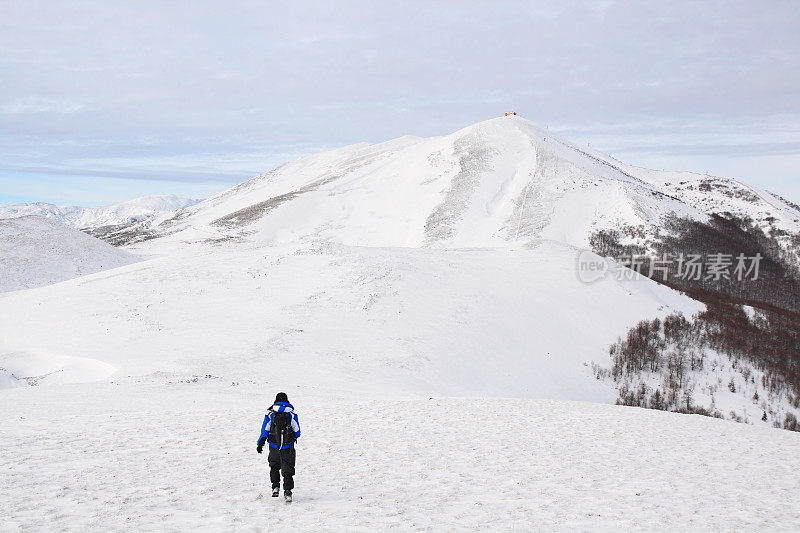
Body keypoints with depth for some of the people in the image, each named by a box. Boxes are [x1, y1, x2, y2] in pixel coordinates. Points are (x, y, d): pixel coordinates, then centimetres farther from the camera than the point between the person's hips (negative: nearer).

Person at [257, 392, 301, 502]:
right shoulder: (292, 414, -4)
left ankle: (275, 486, 15)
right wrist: (294, 438, 22)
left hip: (274, 446, 1)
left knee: (274, 466, 24)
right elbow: (297, 432, 0)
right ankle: (288, 491, -11)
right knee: (287, 469, 1)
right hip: (287, 448, -1)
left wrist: (260, 444, 8)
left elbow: (264, 431, 0)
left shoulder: (270, 414, -2)